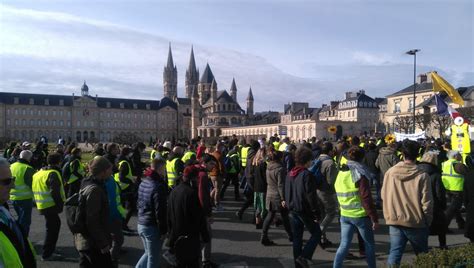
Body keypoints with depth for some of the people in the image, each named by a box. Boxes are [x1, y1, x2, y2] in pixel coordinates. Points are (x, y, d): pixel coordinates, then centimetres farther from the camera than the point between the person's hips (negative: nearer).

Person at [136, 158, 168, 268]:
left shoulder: (143, 182, 5)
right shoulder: (158, 186, -22)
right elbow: (160, 211, -22)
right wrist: (164, 230, -14)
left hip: (141, 224, 9)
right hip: (152, 226, -9)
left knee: (148, 253, 25)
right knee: (153, 258, 6)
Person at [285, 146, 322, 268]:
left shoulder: (290, 174, 7)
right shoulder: (307, 175, -17)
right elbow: (311, 196, -19)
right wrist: (317, 213, -13)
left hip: (292, 210, 7)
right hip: (305, 211, -7)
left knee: (296, 237, 14)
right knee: (316, 233, 9)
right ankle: (304, 256, -4)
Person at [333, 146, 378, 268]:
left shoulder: (340, 174, 6)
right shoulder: (360, 174, -13)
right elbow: (366, 199, -17)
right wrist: (374, 218, -13)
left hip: (345, 215, 5)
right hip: (360, 215, -5)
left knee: (344, 244, 10)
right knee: (369, 244, 15)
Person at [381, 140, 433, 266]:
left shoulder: (390, 172, -6)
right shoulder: (422, 176, -13)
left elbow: (384, 196, 2)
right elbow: (427, 203, -9)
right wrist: (428, 222, 5)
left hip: (395, 222, 1)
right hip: (417, 223, -1)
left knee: (394, 253, 6)